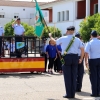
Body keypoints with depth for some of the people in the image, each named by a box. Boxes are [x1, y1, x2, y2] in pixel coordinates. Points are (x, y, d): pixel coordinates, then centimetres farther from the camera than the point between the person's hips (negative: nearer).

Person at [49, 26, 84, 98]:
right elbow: (82, 49, 1)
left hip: (66, 58, -3)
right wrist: (81, 58, 11)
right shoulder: (77, 40, 7)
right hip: (75, 57, 3)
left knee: (67, 76, 0)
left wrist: (50, 37, 34)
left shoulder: (63, 38, -1)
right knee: (74, 76, 7)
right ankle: (73, 94, 10)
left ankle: (68, 94, 0)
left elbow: (55, 42, 15)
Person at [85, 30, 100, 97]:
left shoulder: (89, 43, -7)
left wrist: (86, 61, -8)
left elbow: (86, 53, -12)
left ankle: (95, 93, 4)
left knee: (93, 77, 3)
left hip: (92, 60, -3)